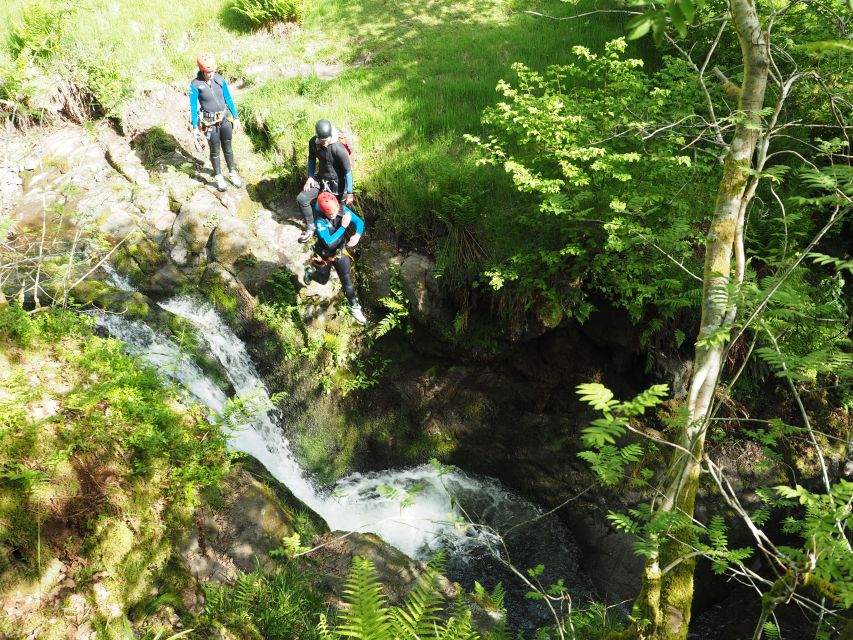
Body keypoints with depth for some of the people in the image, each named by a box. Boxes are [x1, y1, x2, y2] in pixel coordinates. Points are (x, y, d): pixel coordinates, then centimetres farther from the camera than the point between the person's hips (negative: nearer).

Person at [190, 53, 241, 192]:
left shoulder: (220, 80, -4)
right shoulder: (195, 84, -14)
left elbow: (228, 99, 6)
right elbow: (193, 107, -9)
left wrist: (236, 118, 8)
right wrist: (195, 127, -10)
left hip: (224, 119, 3)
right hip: (209, 123, -3)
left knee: (228, 148, 15)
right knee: (215, 151, 9)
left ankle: (233, 173, 31)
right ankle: (218, 177, 24)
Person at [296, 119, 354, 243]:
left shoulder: (339, 149, -31)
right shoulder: (313, 142, -13)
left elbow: (348, 171, -23)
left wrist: (349, 193, -20)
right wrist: (310, 177, -1)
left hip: (337, 182, -5)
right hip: (320, 178, 5)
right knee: (301, 199, -5)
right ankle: (310, 228, 12)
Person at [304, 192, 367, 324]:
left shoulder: (343, 210, -23)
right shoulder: (320, 222, -35)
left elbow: (359, 222, -16)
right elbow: (329, 242, -41)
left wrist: (357, 235, -37)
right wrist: (343, 226, -44)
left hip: (340, 252, 3)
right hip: (325, 255, -2)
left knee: (346, 280, 5)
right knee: (323, 280, 23)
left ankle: (355, 308, 21)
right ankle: (310, 272, 58)